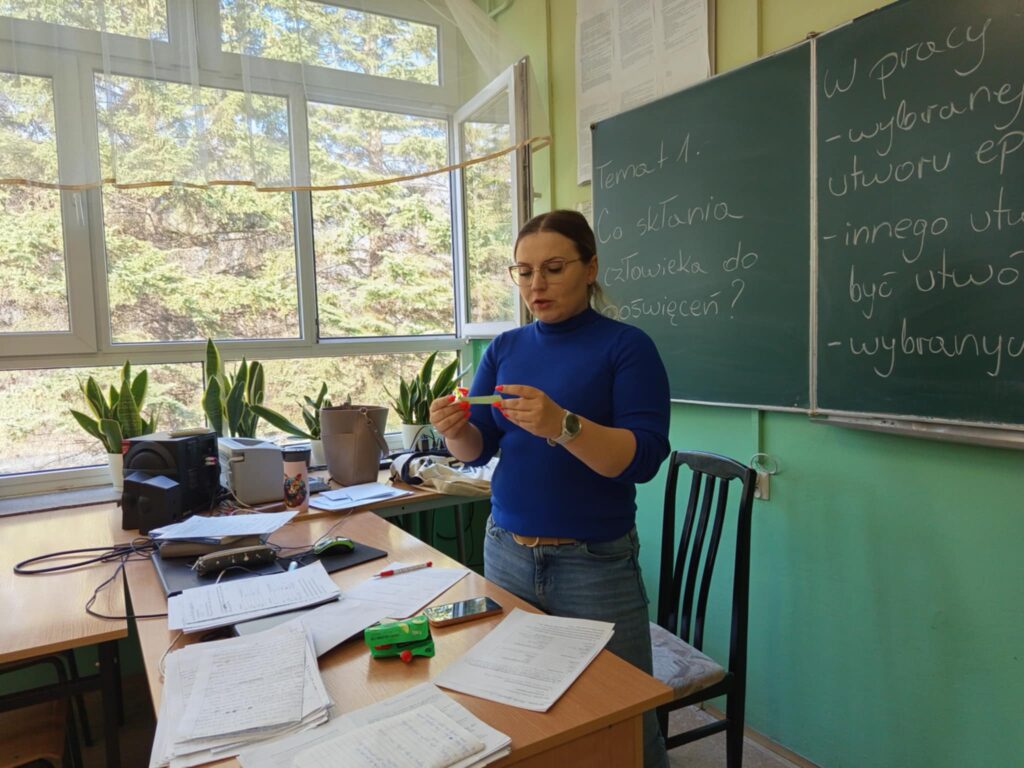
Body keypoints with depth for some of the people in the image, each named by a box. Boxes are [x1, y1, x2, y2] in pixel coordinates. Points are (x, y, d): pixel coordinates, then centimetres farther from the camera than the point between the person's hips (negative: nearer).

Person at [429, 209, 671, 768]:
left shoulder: (627, 346, -8)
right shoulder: (505, 348, 7)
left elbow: (643, 458, -16)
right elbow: (477, 450, 5)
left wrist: (562, 425, -31)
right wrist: (454, 430, -17)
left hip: (595, 563, -4)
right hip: (506, 552, 5)